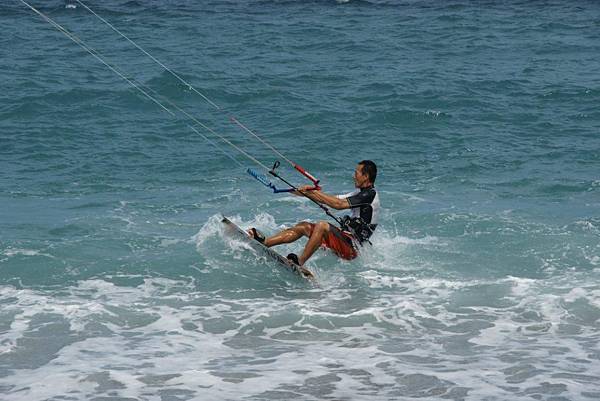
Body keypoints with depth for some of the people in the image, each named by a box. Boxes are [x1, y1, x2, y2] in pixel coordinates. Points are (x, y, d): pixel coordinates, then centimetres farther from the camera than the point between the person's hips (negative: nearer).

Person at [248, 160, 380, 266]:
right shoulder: (360, 193, 17)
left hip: (352, 247, -10)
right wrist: (306, 192, 9)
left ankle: (300, 262, -36)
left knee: (322, 226, -31)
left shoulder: (370, 194, -14)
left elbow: (338, 204, -22)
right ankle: (264, 242, -3)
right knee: (304, 226, 5)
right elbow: (331, 199, 18)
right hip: (346, 240, 10)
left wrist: (314, 192, -15)